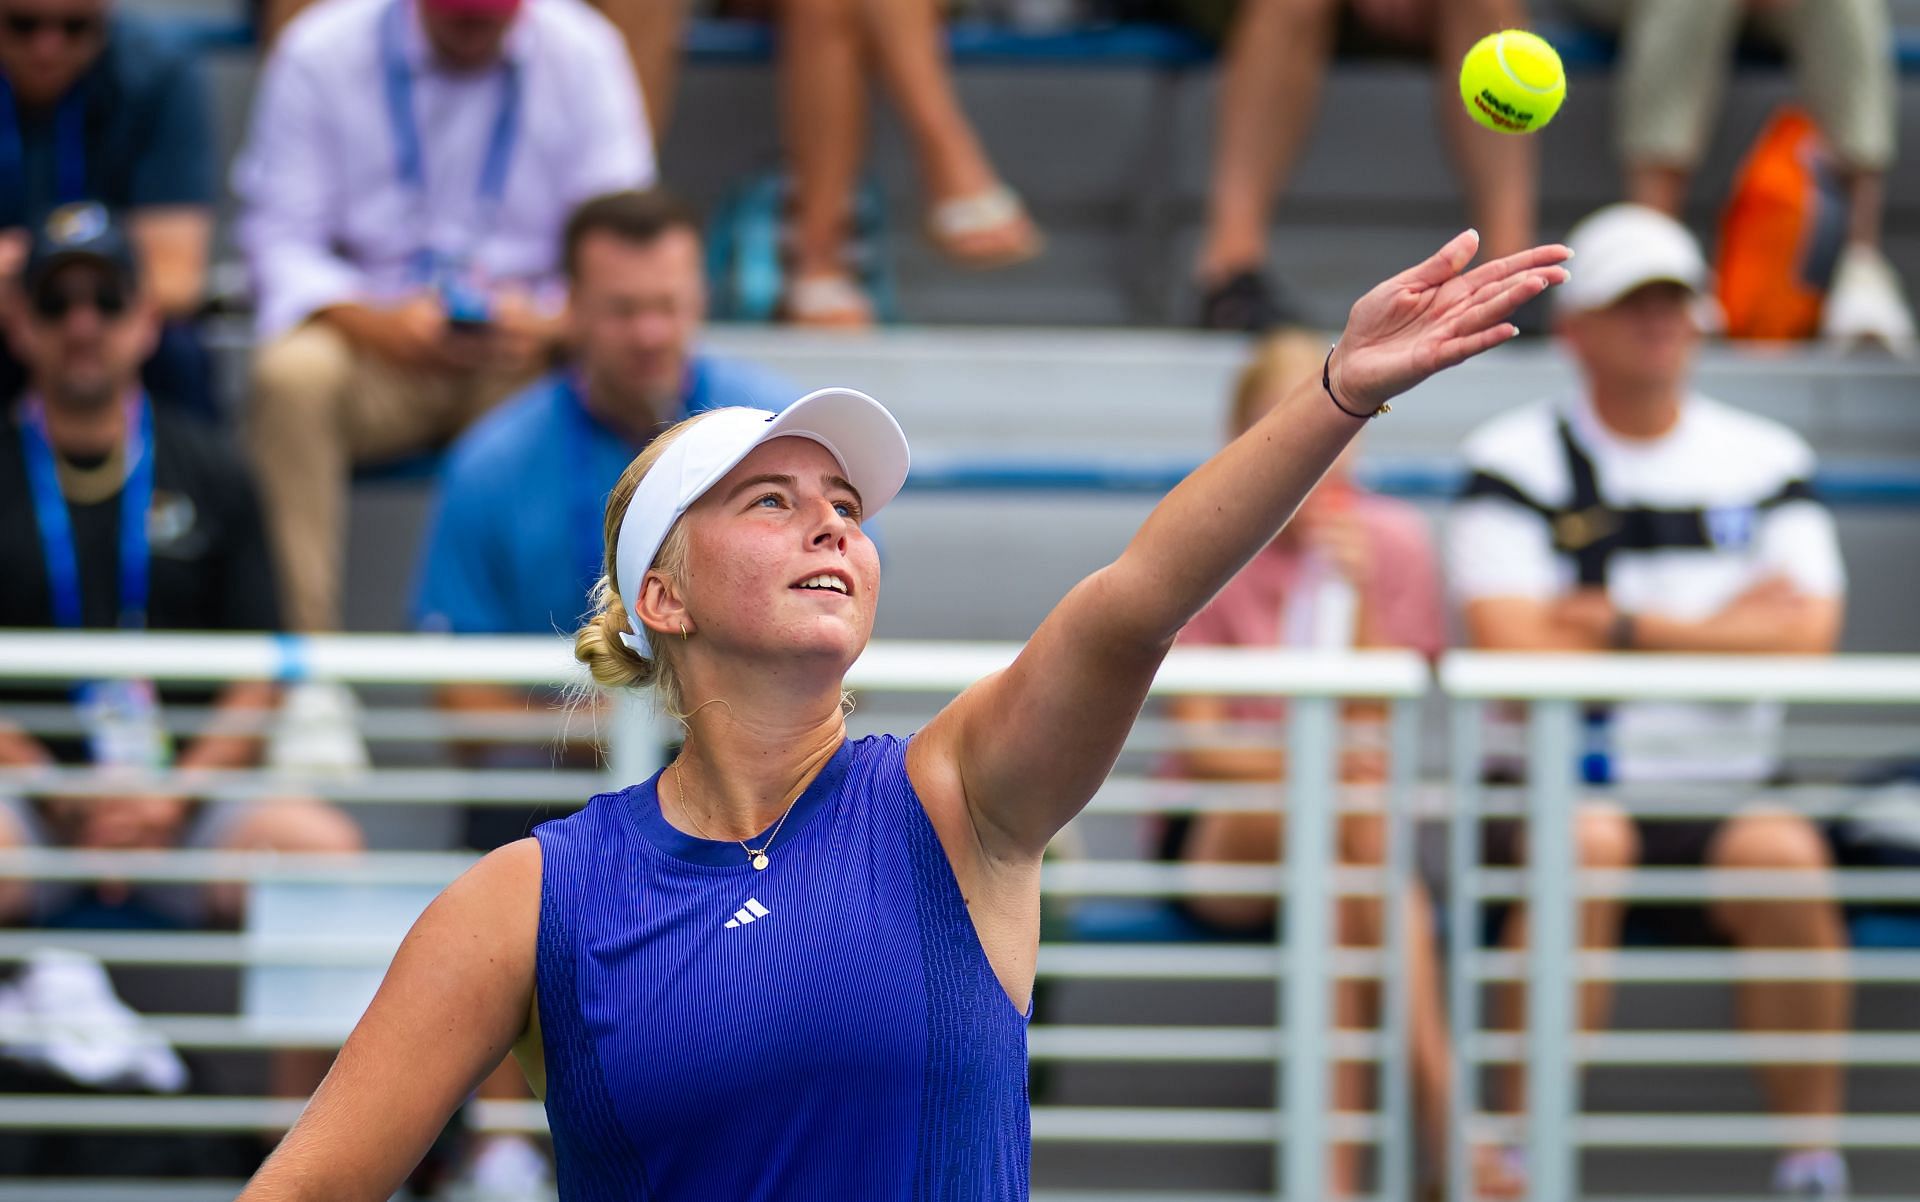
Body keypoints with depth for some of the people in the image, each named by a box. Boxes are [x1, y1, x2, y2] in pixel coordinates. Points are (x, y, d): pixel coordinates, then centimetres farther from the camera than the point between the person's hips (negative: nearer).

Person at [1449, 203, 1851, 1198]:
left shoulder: (1766, 463, 12)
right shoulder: (1516, 464, 4)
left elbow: (1803, 636, -2)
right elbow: (1514, 650, -9)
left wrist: (1626, 624, -9)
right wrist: (1727, 625, -3)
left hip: (1729, 789, 2)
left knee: (1784, 853, -30)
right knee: (1581, 845, -35)